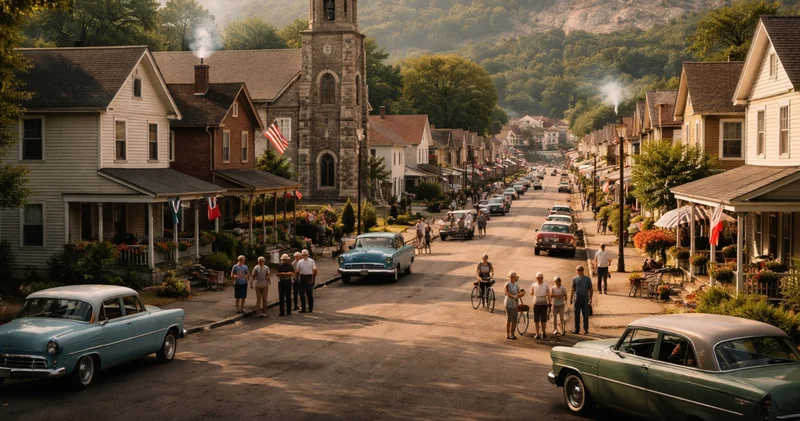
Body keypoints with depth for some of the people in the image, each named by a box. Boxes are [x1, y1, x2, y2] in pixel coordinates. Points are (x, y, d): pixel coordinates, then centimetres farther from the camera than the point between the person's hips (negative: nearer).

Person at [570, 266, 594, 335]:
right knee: (585, 315, 5)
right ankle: (586, 330, 2)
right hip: (585, 299, 1)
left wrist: (571, 299, 4)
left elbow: (572, 290, -4)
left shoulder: (574, 279, -5)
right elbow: (591, 290, 1)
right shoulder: (588, 279, 0)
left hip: (577, 299, -1)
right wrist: (591, 299, 10)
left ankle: (577, 330, 8)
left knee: (577, 315, 6)